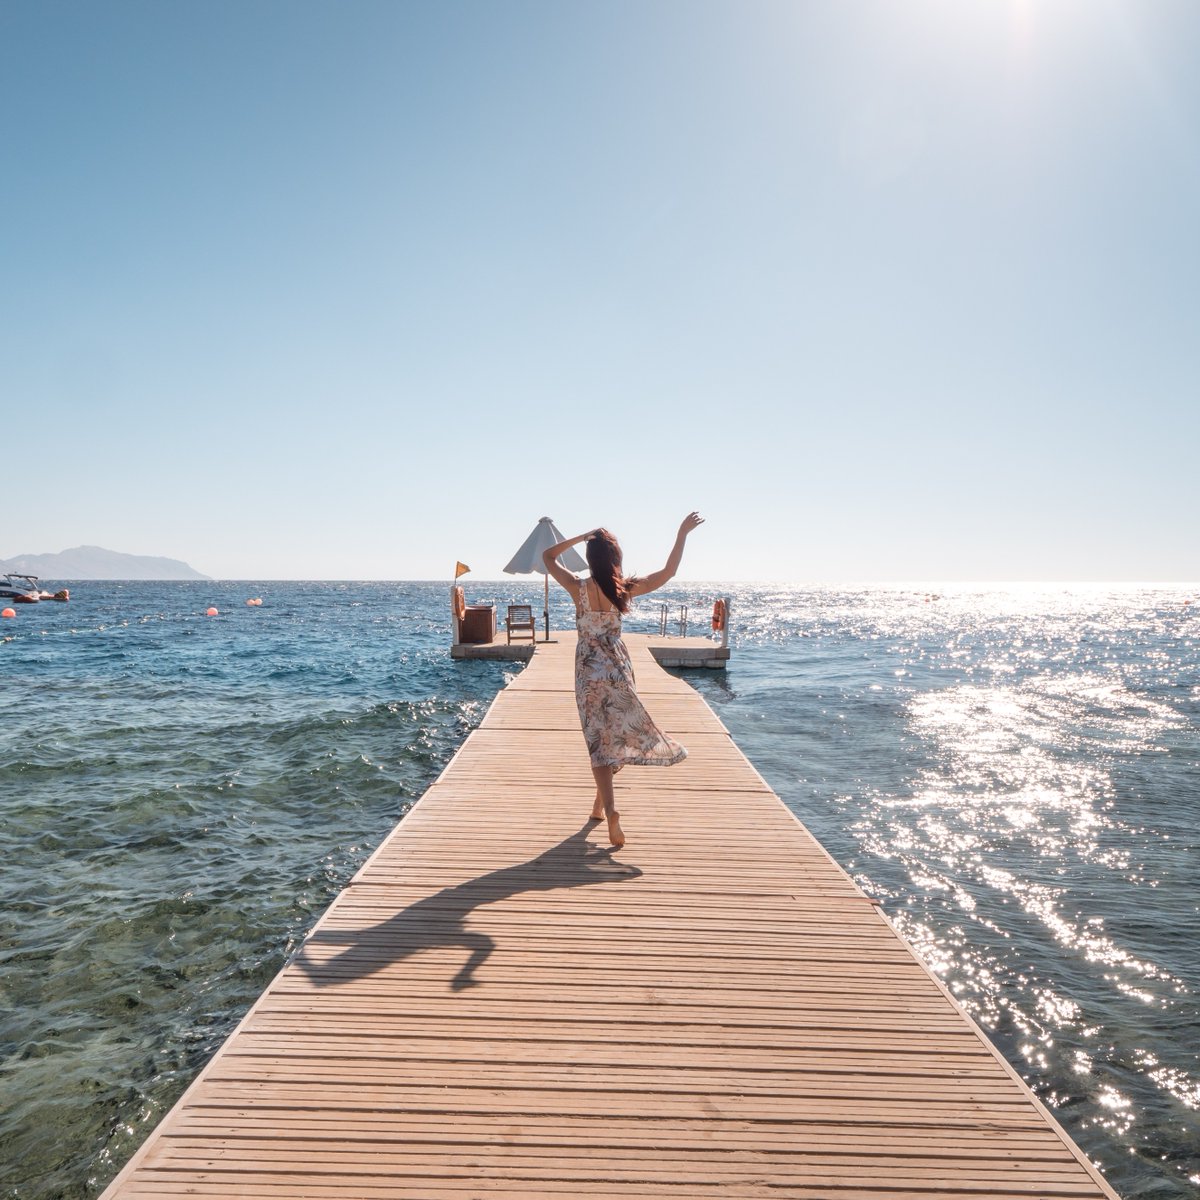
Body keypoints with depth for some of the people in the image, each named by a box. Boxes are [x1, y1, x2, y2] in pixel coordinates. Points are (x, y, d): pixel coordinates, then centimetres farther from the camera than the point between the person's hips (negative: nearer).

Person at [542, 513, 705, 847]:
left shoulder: (579, 588, -13)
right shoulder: (625, 588, -9)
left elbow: (548, 556, 1)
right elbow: (669, 571, -3)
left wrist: (582, 536, -2)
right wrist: (683, 532, 2)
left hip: (589, 668, -2)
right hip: (618, 665, 2)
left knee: (599, 739, 0)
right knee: (617, 734, 17)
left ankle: (609, 808, -16)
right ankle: (600, 805, 28)